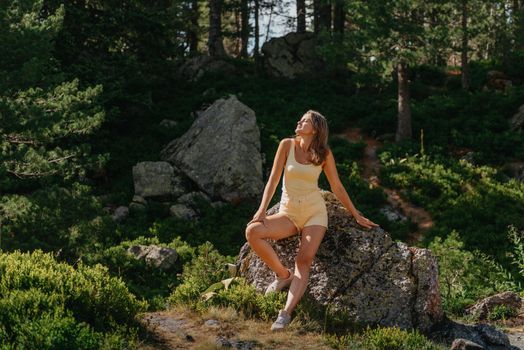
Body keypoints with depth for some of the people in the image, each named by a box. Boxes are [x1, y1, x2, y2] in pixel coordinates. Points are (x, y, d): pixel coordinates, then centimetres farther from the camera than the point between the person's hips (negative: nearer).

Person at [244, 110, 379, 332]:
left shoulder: (324, 154, 0)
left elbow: (337, 187, 8)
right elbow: (273, 179, -2)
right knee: (252, 231, -24)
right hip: (288, 213, 2)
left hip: (314, 213, -2)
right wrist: (262, 210, -12)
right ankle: (283, 274, -8)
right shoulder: (287, 145, 1)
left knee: (304, 261, -24)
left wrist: (356, 215, 9)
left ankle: (286, 314, -35)